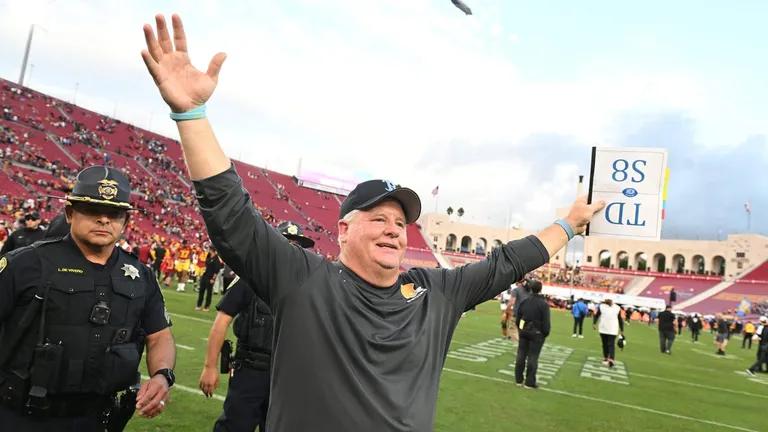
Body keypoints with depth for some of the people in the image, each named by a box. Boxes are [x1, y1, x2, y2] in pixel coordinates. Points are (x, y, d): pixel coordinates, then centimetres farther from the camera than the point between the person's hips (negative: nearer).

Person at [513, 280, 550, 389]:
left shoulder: (524, 301, 3)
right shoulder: (543, 304, -12)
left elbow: (517, 317, 8)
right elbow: (546, 321, -13)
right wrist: (546, 333, 0)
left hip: (524, 331, 4)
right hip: (537, 333, -4)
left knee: (521, 355, 11)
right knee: (532, 357, 1)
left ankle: (518, 379, 18)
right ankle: (530, 382, 5)